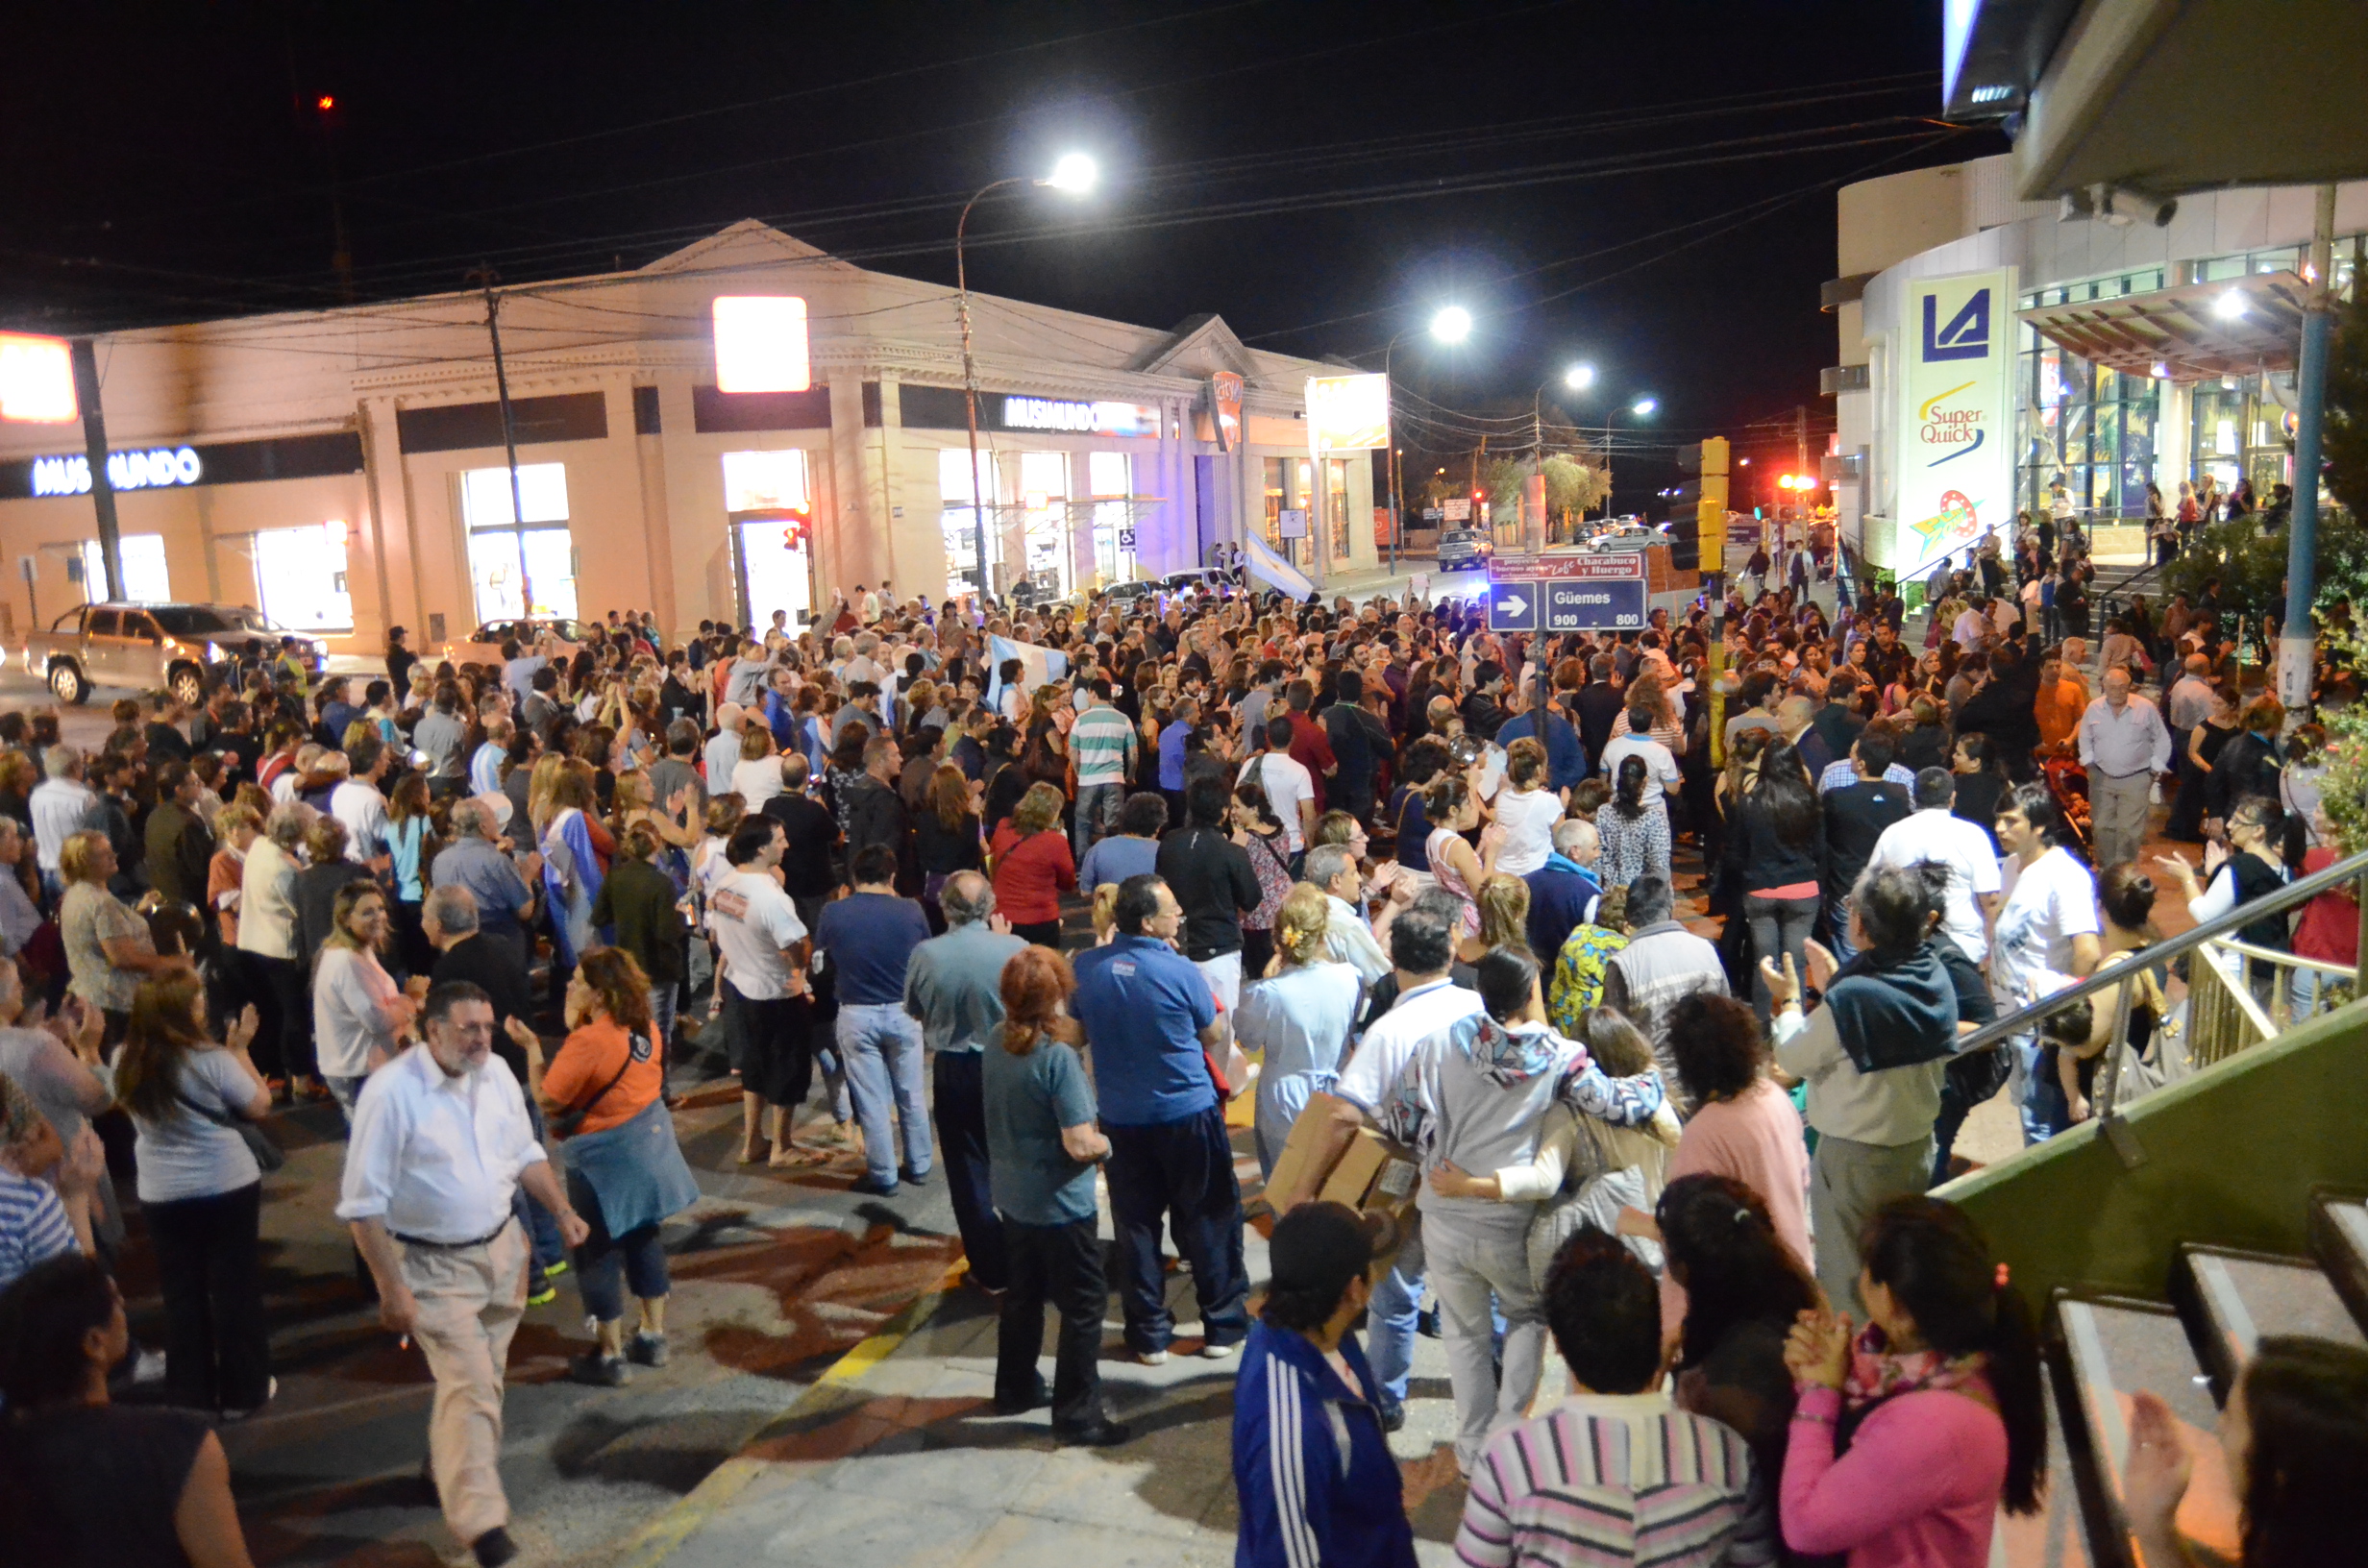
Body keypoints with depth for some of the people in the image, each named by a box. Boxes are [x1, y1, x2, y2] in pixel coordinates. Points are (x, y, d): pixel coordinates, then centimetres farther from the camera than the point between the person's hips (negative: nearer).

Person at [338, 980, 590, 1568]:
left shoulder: (496, 1073, -4)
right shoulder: (391, 1092, -22)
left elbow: (525, 1154, 11)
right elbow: (363, 1202, -18)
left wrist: (563, 1211, 1)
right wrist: (391, 1287, -19)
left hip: (502, 1248, 6)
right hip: (434, 1266, -6)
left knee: (477, 1379, 19)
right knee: (470, 1386, -11)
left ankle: (448, 1461, 43)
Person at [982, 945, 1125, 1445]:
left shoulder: (996, 1045, -4)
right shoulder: (1057, 1057, -26)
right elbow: (1079, 1144, -26)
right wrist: (1105, 1145, -4)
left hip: (1010, 1196, 8)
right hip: (1058, 1204, -7)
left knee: (1023, 1295, 24)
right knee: (1084, 1306, 7)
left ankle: (1015, 1388, 39)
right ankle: (1077, 1414, 14)